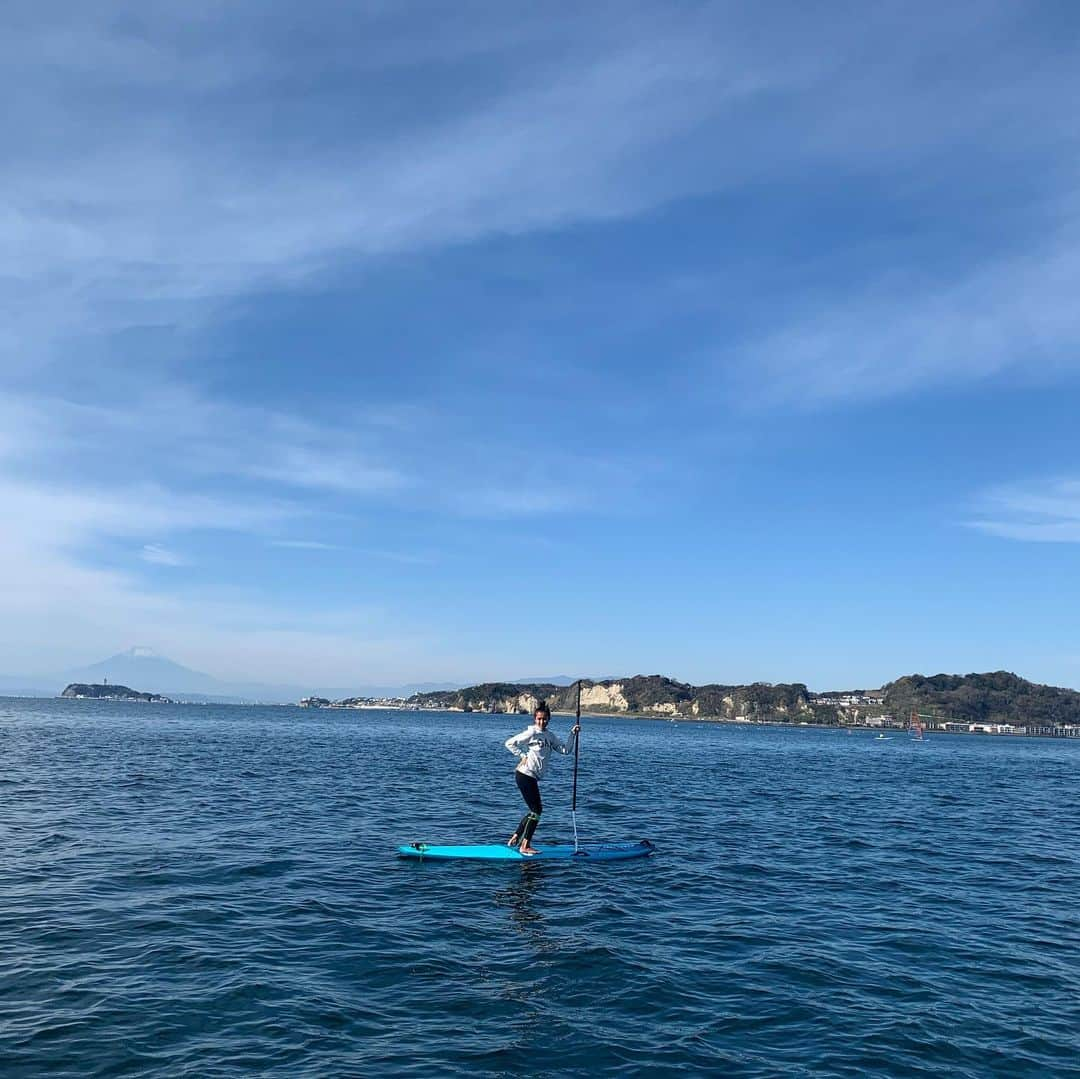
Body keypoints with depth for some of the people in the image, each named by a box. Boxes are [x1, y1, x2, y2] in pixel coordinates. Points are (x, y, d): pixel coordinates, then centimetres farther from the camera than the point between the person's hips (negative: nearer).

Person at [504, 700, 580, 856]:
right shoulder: (532, 733, -11)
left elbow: (566, 750, 10)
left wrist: (573, 734, 1)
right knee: (536, 810, -6)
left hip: (532, 777, 9)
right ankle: (525, 846, 1)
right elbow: (509, 743, -13)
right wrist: (523, 756, -13)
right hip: (525, 774, -9)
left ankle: (515, 839, 23)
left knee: (535, 810, 14)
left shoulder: (550, 736, 12)